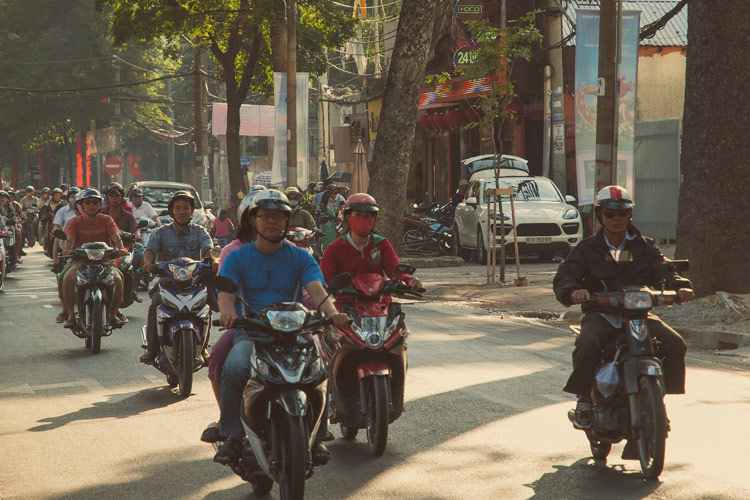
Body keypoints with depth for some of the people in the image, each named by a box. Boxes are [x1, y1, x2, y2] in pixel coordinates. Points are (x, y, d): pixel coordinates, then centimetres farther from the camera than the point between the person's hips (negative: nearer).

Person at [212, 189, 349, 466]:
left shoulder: (300, 257, 12)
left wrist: (332, 313, -28)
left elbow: (316, 289, -5)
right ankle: (233, 436, -18)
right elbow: (225, 294, -6)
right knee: (233, 368, -32)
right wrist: (229, 313, -31)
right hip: (250, 333, -1)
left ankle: (315, 435, -13)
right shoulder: (237, 258, 10)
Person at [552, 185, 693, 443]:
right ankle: (584, 398, -12)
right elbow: (564, 277, -3)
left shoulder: (644, 247, 15)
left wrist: (680, 286, -22)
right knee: (587, 345, -34)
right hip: (600, 316, -2)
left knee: (675, 345, -21)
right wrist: (573, 291, -28)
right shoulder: (588, 249, 9)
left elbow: (663, 270, 1)